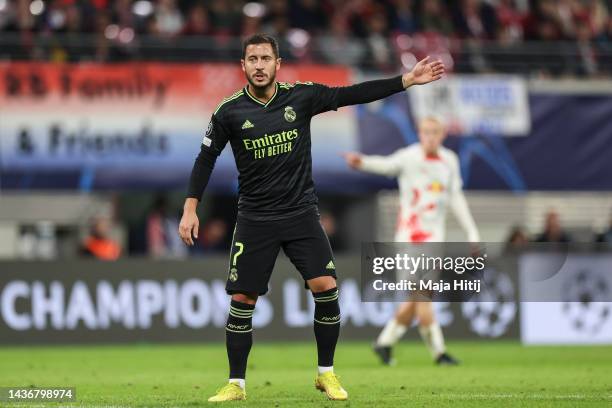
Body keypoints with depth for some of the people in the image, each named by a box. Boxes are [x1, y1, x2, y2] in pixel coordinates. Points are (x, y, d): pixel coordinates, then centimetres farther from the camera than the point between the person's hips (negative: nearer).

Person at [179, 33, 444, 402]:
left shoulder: (301, 96, -4)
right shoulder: (230, 111, -6)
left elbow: (354, 94, -4)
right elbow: (206, 158, 3)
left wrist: (407, 80, -10)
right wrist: (190, 210, -1)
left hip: (301, 213, 1)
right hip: (255, 218, 0)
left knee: (326, 287, -12)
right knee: (242, 299, -3)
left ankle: (326, 373, 5)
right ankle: (236, 384, 10)